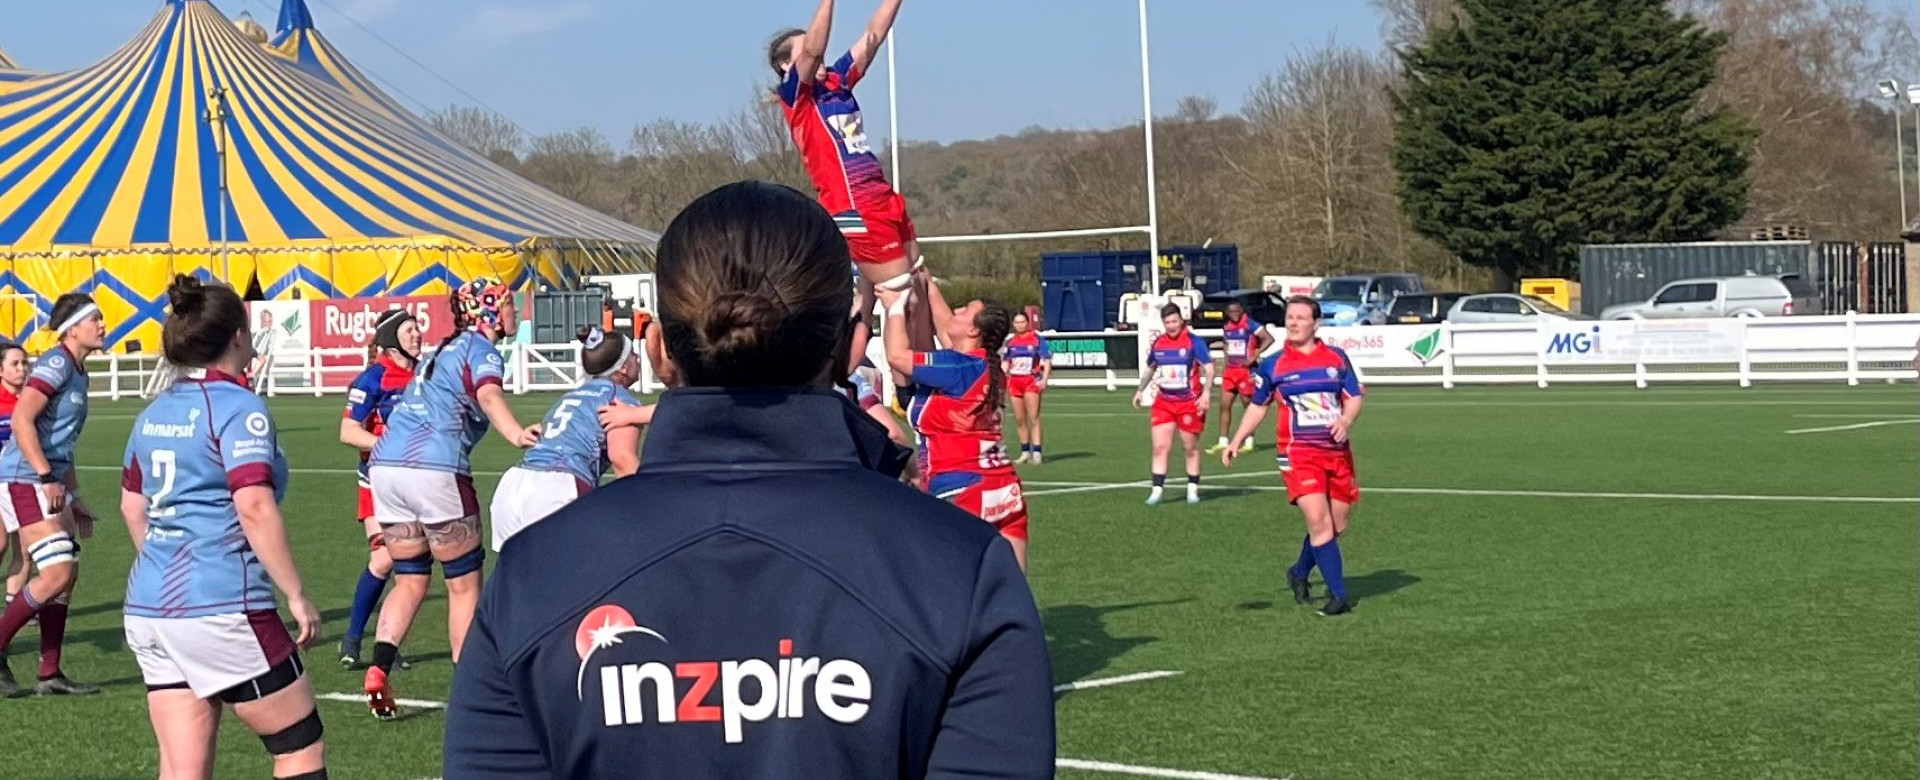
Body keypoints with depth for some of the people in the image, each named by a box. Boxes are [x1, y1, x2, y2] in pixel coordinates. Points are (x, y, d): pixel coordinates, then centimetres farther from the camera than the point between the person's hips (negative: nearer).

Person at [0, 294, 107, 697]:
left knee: (68, 573, 7)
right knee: (57, 573, -14)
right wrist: (47, 478, -24)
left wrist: (74, 498, 24)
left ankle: (50, 674, 11)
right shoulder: (55, 364, -11)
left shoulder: (78, 373, 18)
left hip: (50, 482, 10)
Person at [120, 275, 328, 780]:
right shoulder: (238, 407, -10)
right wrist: (297, 596, -14)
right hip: (222, 611, -8)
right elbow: (255, 508, -20)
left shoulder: (154, 413, 12)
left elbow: (132, 507, 23)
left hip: (149, 608, 8)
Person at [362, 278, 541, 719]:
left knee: (410, 580, 15)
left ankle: (379, 670, -4)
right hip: (434, 469, -8)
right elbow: (488, 394, -22)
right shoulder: (481, 350, 1)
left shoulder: (445, 350, 26)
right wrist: (516, 434, -39)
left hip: (385, 464, 8)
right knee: (464, 583, 5)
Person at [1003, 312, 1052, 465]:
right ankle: (1025, 452, 14)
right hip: (1014, 382, 5)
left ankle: (1036, 453, -12)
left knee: (1033, 418, -10)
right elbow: (1005, 362, 19)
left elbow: (1047, 360, -3)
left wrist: (1044, 379, -13)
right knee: (1019, 420, 7)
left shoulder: (1037, 339, -1)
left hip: (1031, 381, -5)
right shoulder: (1010, 341, 13)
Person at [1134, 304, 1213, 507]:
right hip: (1163, 403, 4)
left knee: (1191, 448, 7)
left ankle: (1193, 489, 18)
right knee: (1160, 447, -5)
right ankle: (1157, 489, -2)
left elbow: (1209, 369, -12)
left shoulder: (1194, 342, -9)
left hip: (1189, 403, -4)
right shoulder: (1158, 343, 6)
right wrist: (1140, 390, 21)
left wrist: (1206, 393, -22)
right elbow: (1150, 368, 23)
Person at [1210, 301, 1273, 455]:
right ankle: (1223, 442, 6)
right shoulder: (1226, 328, 11)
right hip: (1230, 370, 7)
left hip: (1246, 370, -7)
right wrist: (1227, 360, 13)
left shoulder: (1250, 325, -11)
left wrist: (1254, 356, -21)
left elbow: (1269, 338, -18)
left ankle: (1249, 442, 10)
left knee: (1248, 405, 3)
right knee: (1225, 405, 2)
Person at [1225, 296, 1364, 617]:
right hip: (1298, 452, -3)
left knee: (1337, 526, 9)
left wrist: (1345, 421, -13)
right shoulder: (1272, 365, 3)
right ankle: (1338, 595, -13)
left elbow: (1354, 397, 7)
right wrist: (1236, 441, 8)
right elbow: (1258, 406, 13)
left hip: (1337, 451, 3)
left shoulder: (1337, 357, 6)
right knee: (1319, 522, -17)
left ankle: (1299, 573, 34)